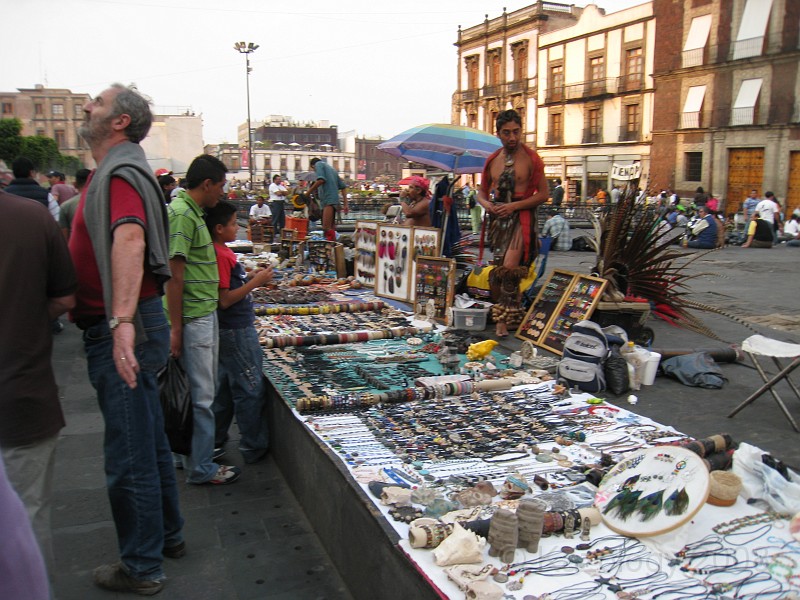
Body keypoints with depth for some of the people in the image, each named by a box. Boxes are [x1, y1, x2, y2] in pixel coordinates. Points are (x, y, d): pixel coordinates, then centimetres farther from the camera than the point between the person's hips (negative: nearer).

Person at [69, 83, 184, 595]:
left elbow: (129, 241, -36)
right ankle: (167, 534, 37)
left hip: (123, 333, -10)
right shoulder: (111, 172, 17)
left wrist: (122, 321, -48)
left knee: (129, 455, 2)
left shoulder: (120, 174, -17)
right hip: (125, 327, 10)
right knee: (150, 441, 20)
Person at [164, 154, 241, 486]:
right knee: (200, 396, 0)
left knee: (202, 391, 18)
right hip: (192, 320, -10)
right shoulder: (181, 214, -16)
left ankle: (193, 454, 31)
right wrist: (176, 328, -20)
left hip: (205, 314, 10)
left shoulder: (193, 212, 14)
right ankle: (201, 468, 11)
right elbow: (174, 274, -20)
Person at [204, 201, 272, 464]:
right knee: (251, 390, 1)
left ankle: (214, 443, 31)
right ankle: (254, 449, 12)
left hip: (231, 330, 10)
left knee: (226, 388, 19)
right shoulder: (221, 255, -19)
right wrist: (255, 282, -19)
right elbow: (224, 300, -22)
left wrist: (252, 277, 9)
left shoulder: (223, 252, 10)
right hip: (236, 331, -10)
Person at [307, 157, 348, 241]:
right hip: (335, 200, 9)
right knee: (331, 229, 11)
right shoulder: (331, 168, 30)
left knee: (327, 228, -19)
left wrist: (308, 192, -7)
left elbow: (321, 180, -14)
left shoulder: (318, 164, 7)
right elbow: (343, 187, 24)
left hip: (328, 200, -9)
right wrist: (345, 204, 19)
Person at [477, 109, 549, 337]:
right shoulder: (492, 160, 11)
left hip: (521, 217, -5)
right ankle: (514, 313, 24)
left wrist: (514, 205, -15)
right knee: (499, 270, 9)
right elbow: (482, 191, 19)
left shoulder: (531, 159, -3)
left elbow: (543, 194, -5)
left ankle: (504, 318, -11)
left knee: (510, 267, -20)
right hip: (497, 218, 6)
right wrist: (485, 203, -5)